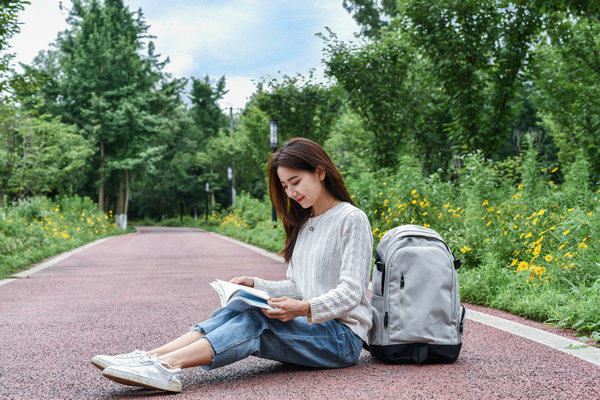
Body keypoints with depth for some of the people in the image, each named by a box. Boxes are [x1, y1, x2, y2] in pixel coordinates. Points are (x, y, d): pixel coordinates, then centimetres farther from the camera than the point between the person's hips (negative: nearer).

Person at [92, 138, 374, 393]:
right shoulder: (303, 224, 18)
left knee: (258, 319, -30)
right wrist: (254, 285, 1)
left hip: (343, 335, -6)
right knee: (232, 312, -18)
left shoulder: (351, 219, -7)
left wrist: (304, 309, -29)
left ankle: (168, 365, -44)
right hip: (308, 327, 6)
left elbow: (350, 293, -14)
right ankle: (151, 358, -34)